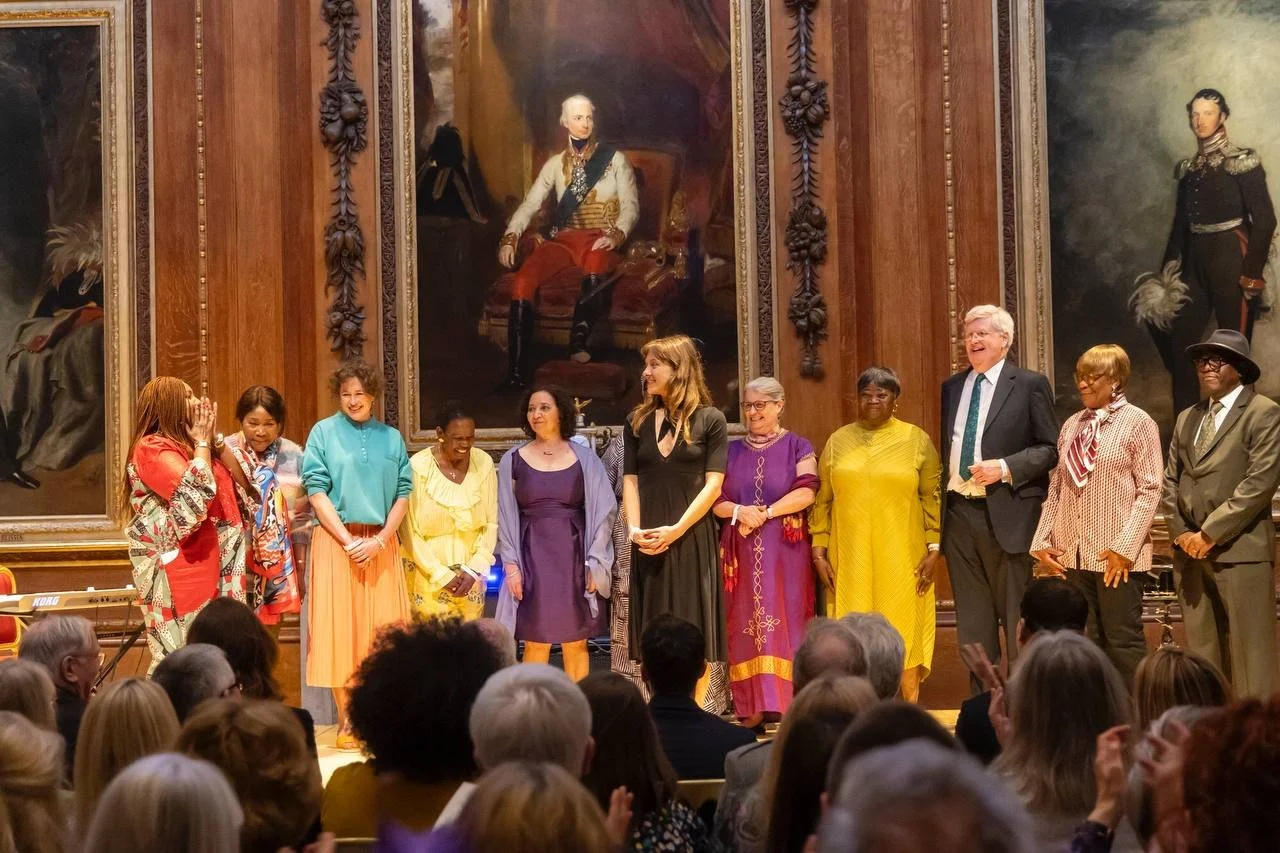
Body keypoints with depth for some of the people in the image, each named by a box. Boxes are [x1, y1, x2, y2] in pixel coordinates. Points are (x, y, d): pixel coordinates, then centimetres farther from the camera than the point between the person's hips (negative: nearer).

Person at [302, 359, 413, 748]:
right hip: (335, 541, -2)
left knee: (382, 630, -1)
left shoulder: (391, 438, 11)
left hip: (381, 544, 2)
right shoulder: (324, 433, 4)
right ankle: (347, 722, 2)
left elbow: (403, 494, 6)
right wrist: (348, 541, -12)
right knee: (339, 629, -3)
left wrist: (380, 540, -8)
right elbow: (317, 492, -3)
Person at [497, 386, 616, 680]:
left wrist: (594, 563, -3)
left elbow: (602, 511, 4)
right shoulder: (513, 460, 6)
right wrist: (511, 565, -3)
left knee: (576, 645, 2)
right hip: (532, 559, 0)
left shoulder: (584, 458, 4)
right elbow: (505, 517, 6)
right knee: (535, 644, -2)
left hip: (573, 557, 0)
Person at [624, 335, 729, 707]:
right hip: (648, 543, 3)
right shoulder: (637, 421, 11)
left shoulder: (710, 420, 1)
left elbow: (713, 483, -5)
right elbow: (630, 480, 7)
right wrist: (634, 528, -9)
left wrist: (676, 530, -14)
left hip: (692, 538, -3)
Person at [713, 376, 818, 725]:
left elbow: (806, 491, -9)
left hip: (785, 551, -3)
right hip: (742, 552, 3)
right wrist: (740, 511, -11)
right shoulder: (732, 451, 15)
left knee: (784, 620, -6)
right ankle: (752, 708, 2)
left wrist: (766, 512, -14)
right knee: (746, 624, 0)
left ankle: (787, 704, -5)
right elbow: (714, 499, 9)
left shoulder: (797, 447, 5)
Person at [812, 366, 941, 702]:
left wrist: (934, 548, -4)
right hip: (850, 558, 2)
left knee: (903, 628, -1)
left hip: (901, 558, -1)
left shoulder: (916, 439, 5)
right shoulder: (838, 441, 10)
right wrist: (819, 551, 4)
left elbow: (932, 497, 3)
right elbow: (822, 500, 10)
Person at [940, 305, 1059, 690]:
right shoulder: (952, 388, 15)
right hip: (959, 511, 5)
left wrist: (1005, 468, -15)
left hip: (1008, 513, -5)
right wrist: (941, 500, 8)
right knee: (973, 620, 9)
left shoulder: (1030, 384, -1)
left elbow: (1051, 449, -3)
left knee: (1018, 621, -1)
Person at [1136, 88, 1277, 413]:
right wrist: (1165, 274, 13)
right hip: (1195, 258, 6)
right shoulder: (1188, 168, 12)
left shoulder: (1242, 162, -6)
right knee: (1180, 341, 5)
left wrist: (1252, 273, -16)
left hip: (1231, 256, -6)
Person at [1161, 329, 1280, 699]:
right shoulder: (1188, 418, 19)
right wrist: (1181, 532, 1)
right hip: (1190, 551, 6)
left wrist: (1211, 533, -13)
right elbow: (1170, 480, 17)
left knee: (1249, 652, -6)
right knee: (1201, 651, 8)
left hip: (1240, 551, -6)